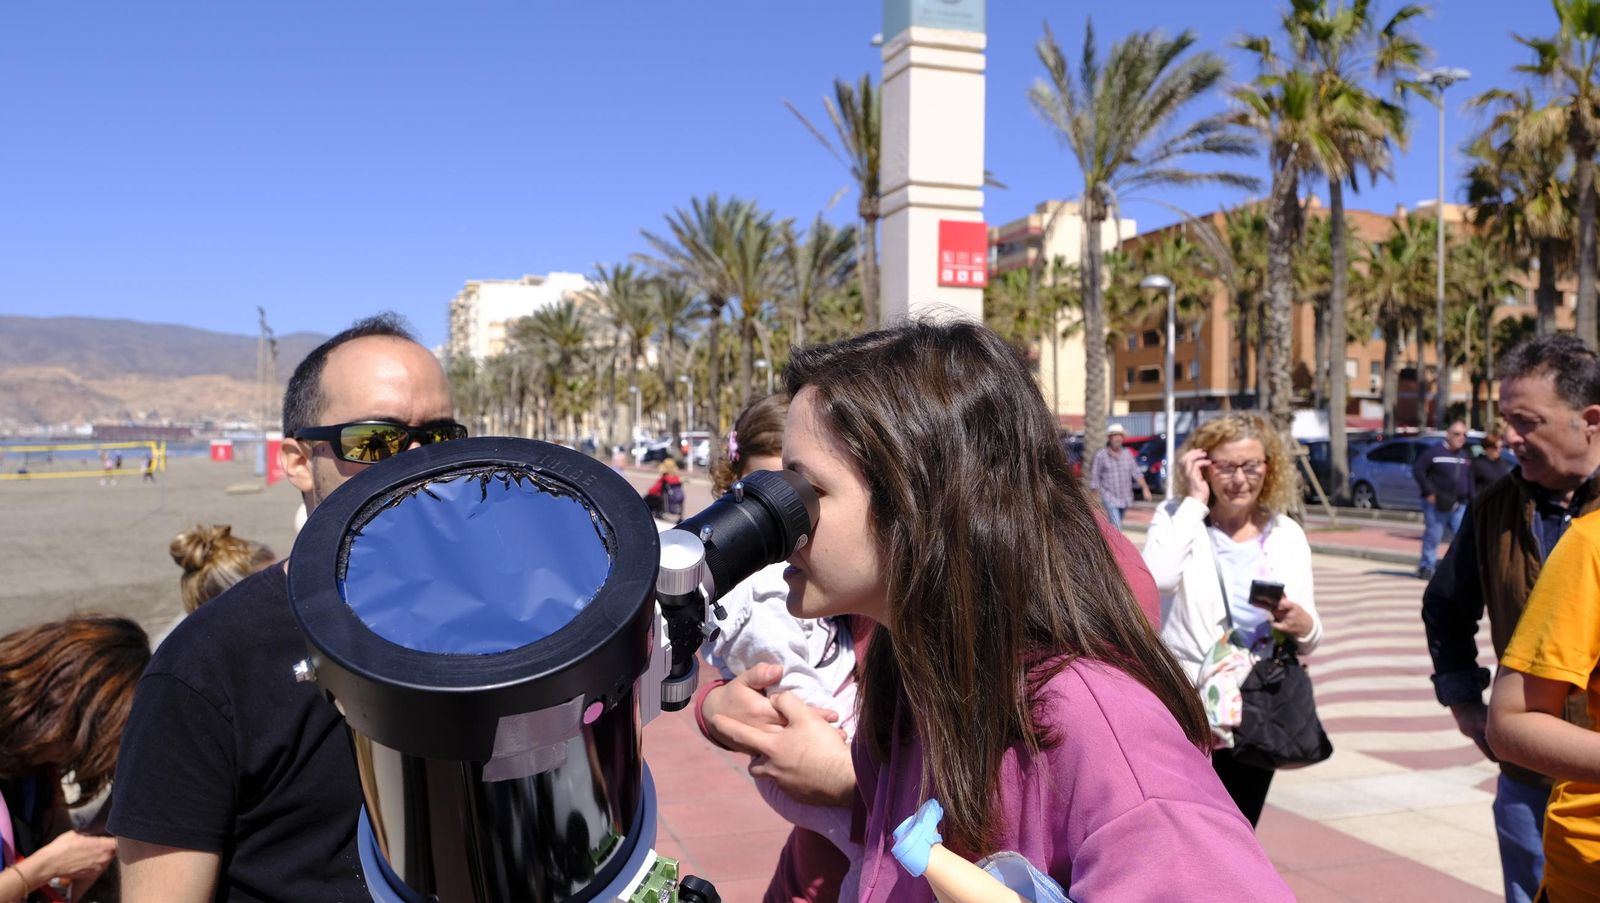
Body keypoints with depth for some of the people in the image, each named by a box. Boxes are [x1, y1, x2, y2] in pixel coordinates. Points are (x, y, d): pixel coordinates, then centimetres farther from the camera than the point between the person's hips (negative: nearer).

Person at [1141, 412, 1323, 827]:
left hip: (1257, 720, 3)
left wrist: (1302, 625, -20)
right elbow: (1156, 577, -28)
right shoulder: (1177, 518, -6)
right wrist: (1193, 501, -19)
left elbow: (1311, 638, 4)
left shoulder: (1287, 535, 3)